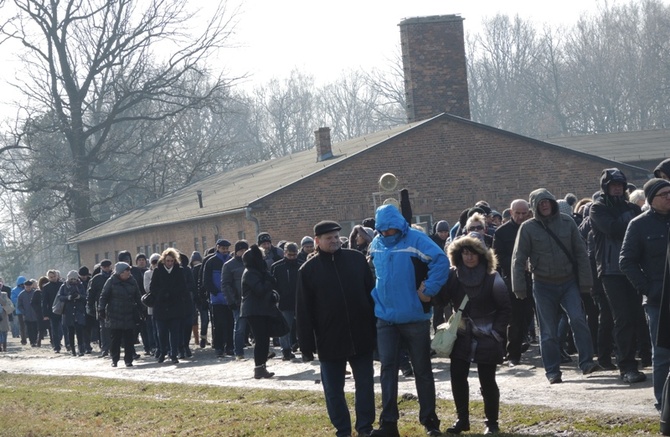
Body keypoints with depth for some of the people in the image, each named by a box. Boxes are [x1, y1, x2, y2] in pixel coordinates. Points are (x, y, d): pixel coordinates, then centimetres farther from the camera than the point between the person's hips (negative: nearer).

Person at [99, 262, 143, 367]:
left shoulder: (132, 281, 5)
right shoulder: (111, 282, -4)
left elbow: (138, 297, 13)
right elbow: (104, 297, -1)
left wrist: (139, 310, 11)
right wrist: (102, 310, -7)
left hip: (129, 316, 3)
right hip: (114, 316, -3)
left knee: (129, 340, 1)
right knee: (115, 339, 1)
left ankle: (128, 359, 8)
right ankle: (115, 359, 12)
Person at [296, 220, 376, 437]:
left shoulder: (357, 259, 3)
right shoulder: (308, 269, -2)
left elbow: (371, 293, 7)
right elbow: (303, 311, -2)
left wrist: (376, 329, 4)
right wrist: (306, 345, -6)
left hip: (361, 336, 1)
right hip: (329, 340, -1)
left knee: (365, 385, 7)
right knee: (334, 391, 6)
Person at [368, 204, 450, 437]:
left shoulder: (415, 239, -13)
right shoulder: (377, 244, 6)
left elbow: (441, 261, -23)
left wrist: (429, 291, -21)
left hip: (414, 317, -4)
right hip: (385, 317, 4)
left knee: (422, 369, 7)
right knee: (387, 368, 0)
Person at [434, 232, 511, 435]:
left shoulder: (492, 279, -10)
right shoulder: (453, 276, 0)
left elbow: (505, 308, -5)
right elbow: (441, 298, -1)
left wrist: (497, 332, -9)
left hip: (486, 339, -4)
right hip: (461, 336, 4)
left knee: (487, 381, 0)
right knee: (457, 376, 2)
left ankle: (492, 422, 13)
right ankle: (462, 419, 16)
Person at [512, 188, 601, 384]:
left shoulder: (567, 222, 0)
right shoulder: (528, 228, -4)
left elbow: (581, 253, 2)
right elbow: (518, 259, -2)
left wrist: (585, 281, -2)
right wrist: (519, 287, -6)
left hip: (569, 282, 1)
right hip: (544, 285, 0)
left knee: (578, 319, -17)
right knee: (548, 331, 3)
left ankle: (586, 362, -12)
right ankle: (552, 371, 11)